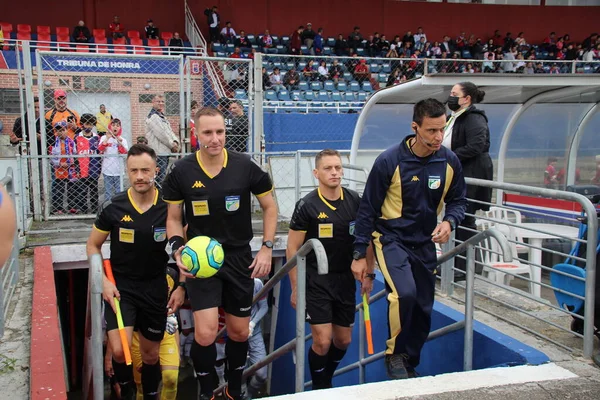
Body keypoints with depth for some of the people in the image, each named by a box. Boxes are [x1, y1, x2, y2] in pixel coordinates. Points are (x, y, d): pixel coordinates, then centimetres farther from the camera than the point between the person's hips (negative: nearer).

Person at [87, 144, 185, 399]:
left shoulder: (170, 207, -11)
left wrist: (181, 286, -3)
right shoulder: (113, 208, -11)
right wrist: (104, 282, -8)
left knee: (151, 354, 14)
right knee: (120, 351, -16)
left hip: (155, 288, 1)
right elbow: (93, 246, 3)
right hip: (120, 286, -1)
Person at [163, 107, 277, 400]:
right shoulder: (181, 172, -10)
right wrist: (177, 248, -16)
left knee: (239, 332, 13)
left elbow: (269, 206, 3)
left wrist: (267, 248, -4)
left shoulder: (245, 166, -9)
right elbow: (174, 218, 2)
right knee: (205, 333, -13)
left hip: (239, 258, 2)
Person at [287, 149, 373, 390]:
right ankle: (319, 389, 20)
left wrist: (369, 273, 6)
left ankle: (327, 380, 41)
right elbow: (292, 249, -8)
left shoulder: (355, 201, -1)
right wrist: (295, 288, -9)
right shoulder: (307, 205, -11)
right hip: (316, 281, -4)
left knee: (343, 341, 14)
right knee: (322, 341, -6)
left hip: (346, 279, 4)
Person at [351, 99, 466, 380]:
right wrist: (359, 254, -8)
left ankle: (409, 365, 31)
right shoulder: (389, 161, -17)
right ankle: (394, 354, -3)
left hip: (425, 243, 5)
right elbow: (367, 209, -9)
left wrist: (449, 222, -14)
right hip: (391, 239, -5)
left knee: (423, 311, 10)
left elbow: (458, 200, 10)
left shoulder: (450, 161, -5)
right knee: (405, 293, -28)